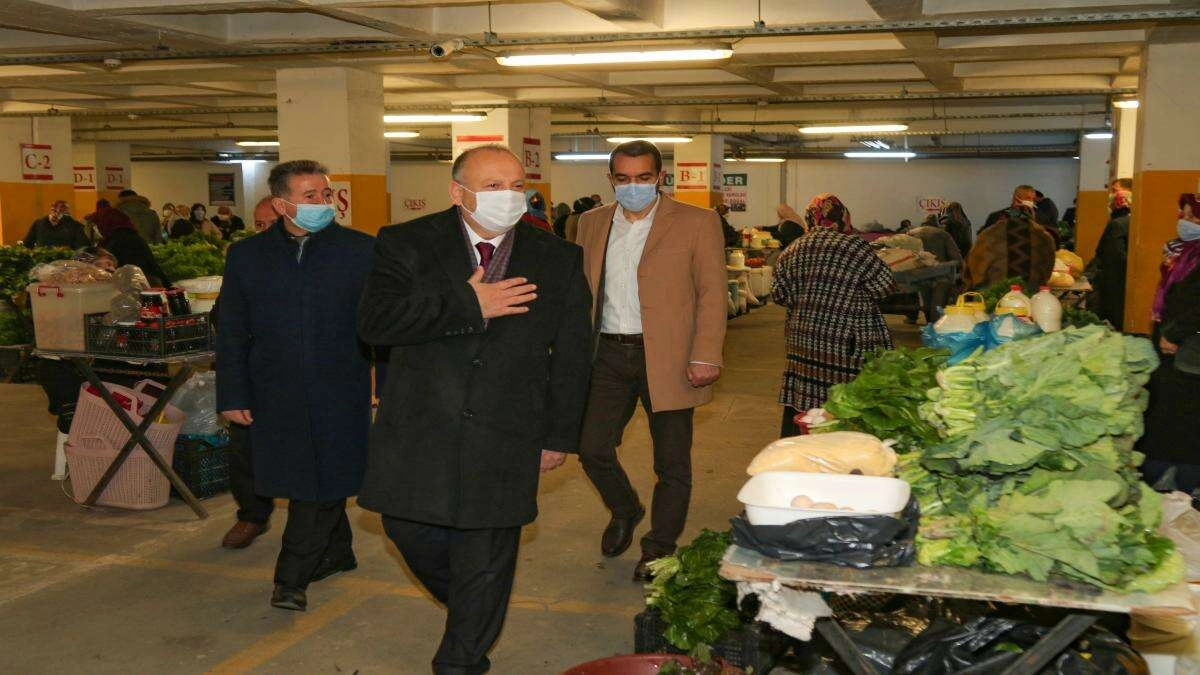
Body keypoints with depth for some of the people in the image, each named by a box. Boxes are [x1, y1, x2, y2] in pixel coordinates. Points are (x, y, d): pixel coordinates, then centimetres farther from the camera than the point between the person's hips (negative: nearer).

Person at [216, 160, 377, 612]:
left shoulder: (362, 251, -1)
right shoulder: (246, 256, 5)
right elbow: (231, 333, 8)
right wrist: (232, 396, 4)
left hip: (340, 395, -2)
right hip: (277, 398, 2)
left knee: (324, 486, -2)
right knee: (303, 484, 12)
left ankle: (291, 579, 9)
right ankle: (337, 553, 33)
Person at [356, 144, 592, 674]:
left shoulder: (559, 260, 1)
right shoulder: (407, 244, -3)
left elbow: (572, 356, 5)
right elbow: (374, 321, -18)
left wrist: (559, 435, 4)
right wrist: (467, 307, -21)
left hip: (505, 437, 0)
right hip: (420, 429, 1)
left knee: (486, 556, 7)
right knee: (409, 529, 13)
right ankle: (466, 601, 44)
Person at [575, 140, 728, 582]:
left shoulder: (697, 223, -3)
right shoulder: (592, 224, 10)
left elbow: (712, 293, -6)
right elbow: (581, 290, 14)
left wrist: (706, 357, -15)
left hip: (666, 358, -3)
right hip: (608, 355, 4)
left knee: (672, 463, 5)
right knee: (592, 448, 4)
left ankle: (659, 550, 24)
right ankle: (624, 511, 34)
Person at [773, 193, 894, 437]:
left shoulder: (792, 251, 6)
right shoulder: (853, 246, -10)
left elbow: (778, 294, 10)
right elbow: (884, 285, -7)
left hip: (802, 338, 6)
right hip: (848, 342, -5)